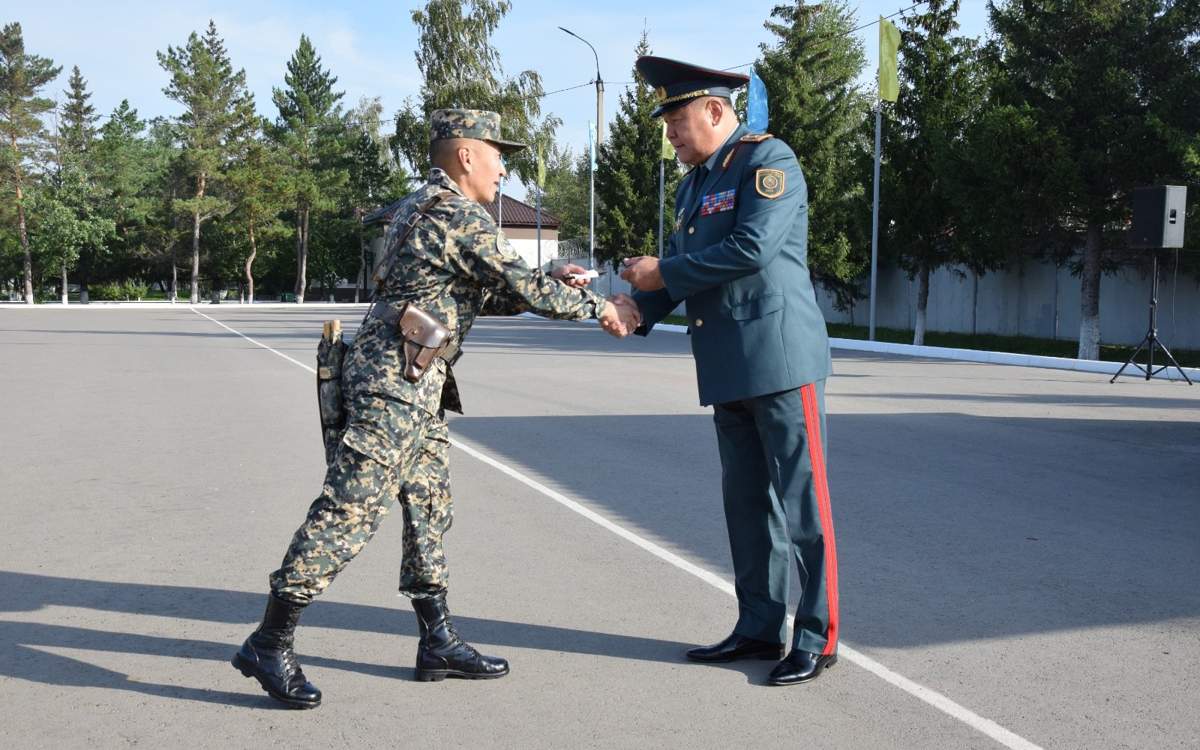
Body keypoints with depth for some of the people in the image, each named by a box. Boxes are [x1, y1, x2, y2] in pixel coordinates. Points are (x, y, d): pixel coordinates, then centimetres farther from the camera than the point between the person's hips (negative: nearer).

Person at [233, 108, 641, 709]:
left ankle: (438, 641, 20)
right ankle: (269, 644, -1)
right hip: (395, 379, -11)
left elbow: (482, 296, 23)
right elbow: (523, 287, -14)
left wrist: (552, 284, 16)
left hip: (416, 385, 11)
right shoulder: (458, 215, -13)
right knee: (350, 508, -9)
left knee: (429, 506, 12)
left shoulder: (426, 208, 19)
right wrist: (597, 306, -2)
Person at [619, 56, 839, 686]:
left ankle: (818, 637, 9)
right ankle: (760, 627, 24)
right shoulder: (693, 185, 18)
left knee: (800, 500, -2)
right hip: (728, 369, 9)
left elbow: (752, 247, -20)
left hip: (780, 357, -9)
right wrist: (636, 309, -1)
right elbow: (679, 271, 18)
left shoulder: (768, 159, -8)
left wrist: (663, 272, -12)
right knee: (746, 501, 13)